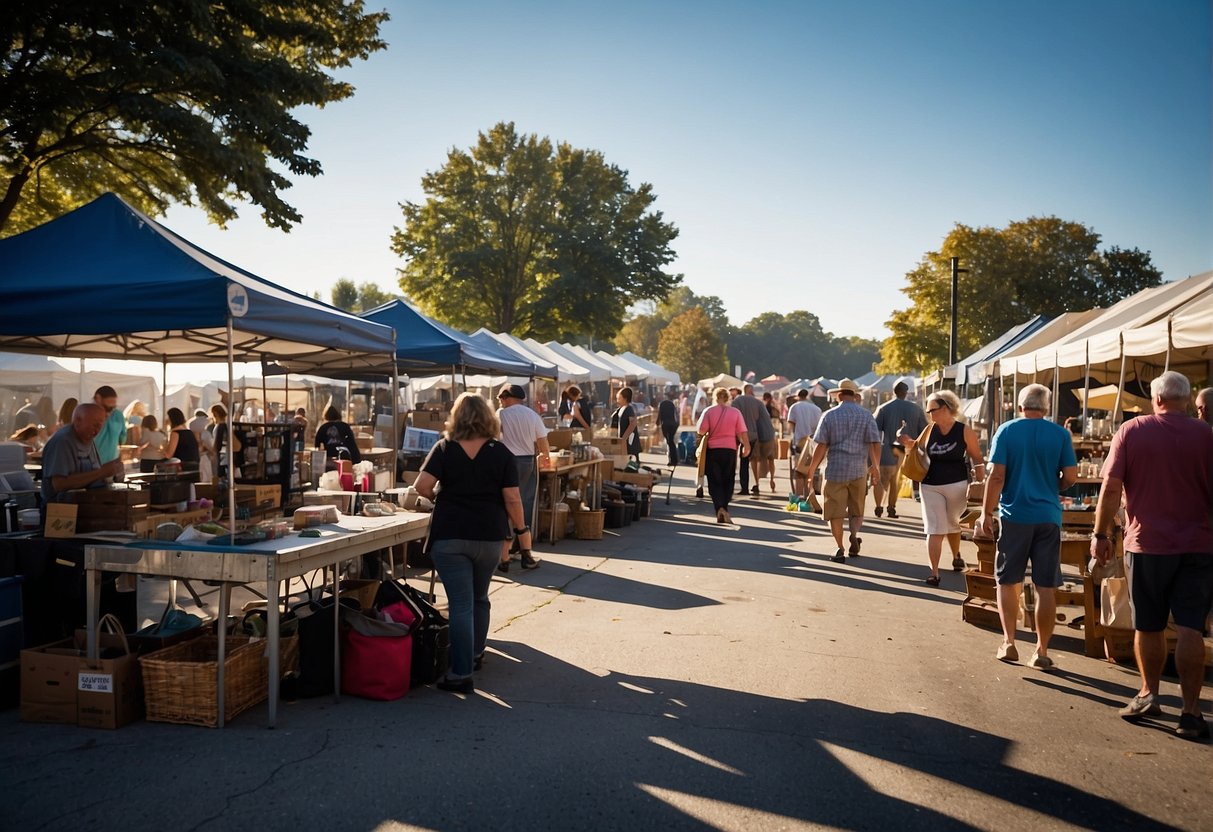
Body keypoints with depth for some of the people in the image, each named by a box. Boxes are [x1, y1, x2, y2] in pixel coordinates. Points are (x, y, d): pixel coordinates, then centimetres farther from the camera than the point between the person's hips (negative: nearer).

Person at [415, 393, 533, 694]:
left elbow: (422, 485, -14)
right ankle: (475, 654, 37)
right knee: (479, 598, 22)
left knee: (460, 604, -2)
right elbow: (512, 498, -7)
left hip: (449, 536, -2)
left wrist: (437, 497, 7)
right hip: (490, 536, 2)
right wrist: (522, 529, 5)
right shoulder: (501, 452, -3)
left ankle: (461, 674, -3)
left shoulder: (444, 448, -4)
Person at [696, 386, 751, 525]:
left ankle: (720, 509, -17)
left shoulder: (709, 411, -4)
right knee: (727, 482, 14)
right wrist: (746, 446, 10)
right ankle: (724, 510, 15)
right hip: (730, 450, 1)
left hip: (712, 450, -1)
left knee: (714, 482, 4)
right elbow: (743, 433, -2)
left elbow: (701, 431, -9)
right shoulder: (735, 412, 0)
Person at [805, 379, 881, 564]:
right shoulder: (866, 416, 2)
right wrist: (876, 467, 10)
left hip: (835, 470, -1)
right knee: (857, 510, 15)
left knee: (835, 511, 6)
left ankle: (840, 549, 5)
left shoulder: (830, 416, -1)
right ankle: (854, 535, -9)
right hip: (859, 470, 2)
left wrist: (812, 469, 6)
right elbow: (875, 444, -3)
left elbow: (821, 446, -3)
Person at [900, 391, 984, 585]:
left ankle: (956, 555, 45)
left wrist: (980, 486, -6)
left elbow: (977, 459, -1)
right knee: (934, 529, -5)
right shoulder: (930, 430, 1)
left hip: (956, 485, -1)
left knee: (952, 524, 19)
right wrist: (910, 443, -4)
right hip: (931, 486, 2)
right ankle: (934, 572, -6)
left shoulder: (964, 431, -7)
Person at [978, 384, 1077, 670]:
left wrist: (986, 512, -2)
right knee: (1046, 587, 6)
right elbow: (1070, 476, -2)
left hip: (1014, 515, -1)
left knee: (1007, 582, 12)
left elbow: (996, 476, -9)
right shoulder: (1060, 434, -1)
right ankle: (1042, 651, 10)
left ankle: (1009, 643, 10)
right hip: (1048, 517, 1)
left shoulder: (1006, 431, -4)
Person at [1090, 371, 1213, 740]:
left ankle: (1148, 694, 25)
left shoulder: (1132, 431, -3)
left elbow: (1111, 487, -7)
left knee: (1148, 626, 13)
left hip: (1146, 543, 0)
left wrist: (1101, 534, 1)